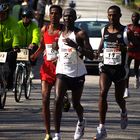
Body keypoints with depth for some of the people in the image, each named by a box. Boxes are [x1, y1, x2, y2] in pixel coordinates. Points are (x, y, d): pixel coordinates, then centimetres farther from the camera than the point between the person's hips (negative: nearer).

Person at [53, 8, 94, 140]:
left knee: (76, 104, 10)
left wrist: (75, 46, -27)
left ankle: (81, 121, 45)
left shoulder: (80, 34, -10)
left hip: (77, 73, -2)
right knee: (58, 101, -16)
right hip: (62, 71, 2)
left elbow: (91, 55, -16)